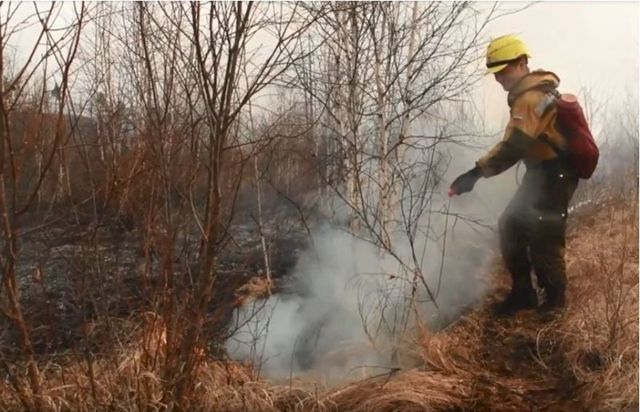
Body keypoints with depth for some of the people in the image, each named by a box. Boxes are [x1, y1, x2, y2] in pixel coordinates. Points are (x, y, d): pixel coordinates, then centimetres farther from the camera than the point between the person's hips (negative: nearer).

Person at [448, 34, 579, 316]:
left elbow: (514, 145, -36)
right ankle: (523, 292, 17)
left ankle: (555, 297, 15)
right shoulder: (533, 91, 10)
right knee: (511, 227, 8)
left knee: (542, 238, -5)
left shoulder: (531, 97, -23)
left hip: (555, 176, -10)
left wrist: (476, 172, -43)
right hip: (542, 173, 10)